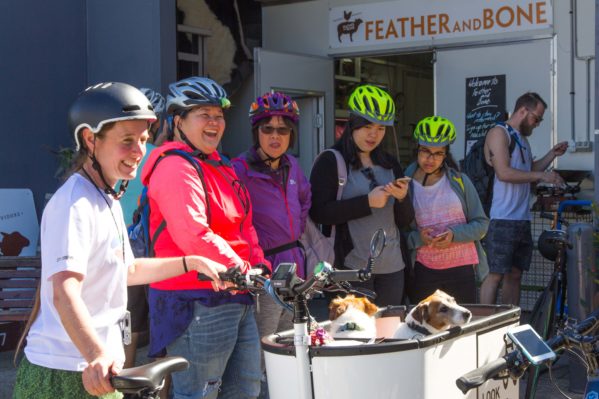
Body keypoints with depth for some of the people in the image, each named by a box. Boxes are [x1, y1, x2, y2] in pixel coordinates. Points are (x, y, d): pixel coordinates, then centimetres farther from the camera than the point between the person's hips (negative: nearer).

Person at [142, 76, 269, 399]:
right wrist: (243, 269, -23)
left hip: (236, 299, 10)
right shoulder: (175, 167, -15)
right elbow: (194, 236, -26)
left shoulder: (220, 166, 17)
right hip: (197, 303, -10)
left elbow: (244, 225, 17)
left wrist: (260, 267, 1)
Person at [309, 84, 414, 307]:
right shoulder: (331, 161, -2)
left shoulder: (390, 164, 14)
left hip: (392, 267, 5)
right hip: (352, 266, -5)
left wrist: (402, 198, -8)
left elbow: (405, 222, 13)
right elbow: (319, 213, -14)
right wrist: (367, 202, -17)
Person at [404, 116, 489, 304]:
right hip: (423, 271, 0)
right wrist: (418, 238, -16)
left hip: (461, 268, 1)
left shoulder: (460, 181, 3)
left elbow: (482, 223, 4)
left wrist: (455, 234, -13)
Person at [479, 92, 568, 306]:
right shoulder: (499, 133, -8)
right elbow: (503, 173, -19)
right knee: (495, 275, -8)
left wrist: (552, 154, 17)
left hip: (522, 221, 9)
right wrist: (542, 176, -16)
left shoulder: (522, 138, 20)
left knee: (514, 275, 11)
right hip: (501, 221, -9)